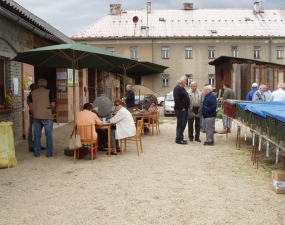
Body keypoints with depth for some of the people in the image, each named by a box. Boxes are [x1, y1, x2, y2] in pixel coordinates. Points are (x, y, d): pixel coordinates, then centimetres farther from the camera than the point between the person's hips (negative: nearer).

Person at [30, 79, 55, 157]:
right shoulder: (48, 92, -7)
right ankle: (49, 153, 7)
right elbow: (53, 104, -10)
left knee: (37, 135, 10)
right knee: (48, 135, 5)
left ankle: (36, 153, 13)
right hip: (47, 117, -3)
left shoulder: (33, 93, 4)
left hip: (36, 117, 3)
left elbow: (31, 105, 7)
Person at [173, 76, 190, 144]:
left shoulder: (182, 88, 19)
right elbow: (177, 100, -22)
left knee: (183, 124, 13)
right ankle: (179, 139, -2)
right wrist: (181, 108, -19)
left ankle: (180, 138, 20)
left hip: (184, 109, 10)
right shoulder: (177, 88, -14)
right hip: (180, 110, -10)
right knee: (180, 124, -7)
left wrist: (185, 108, 16)